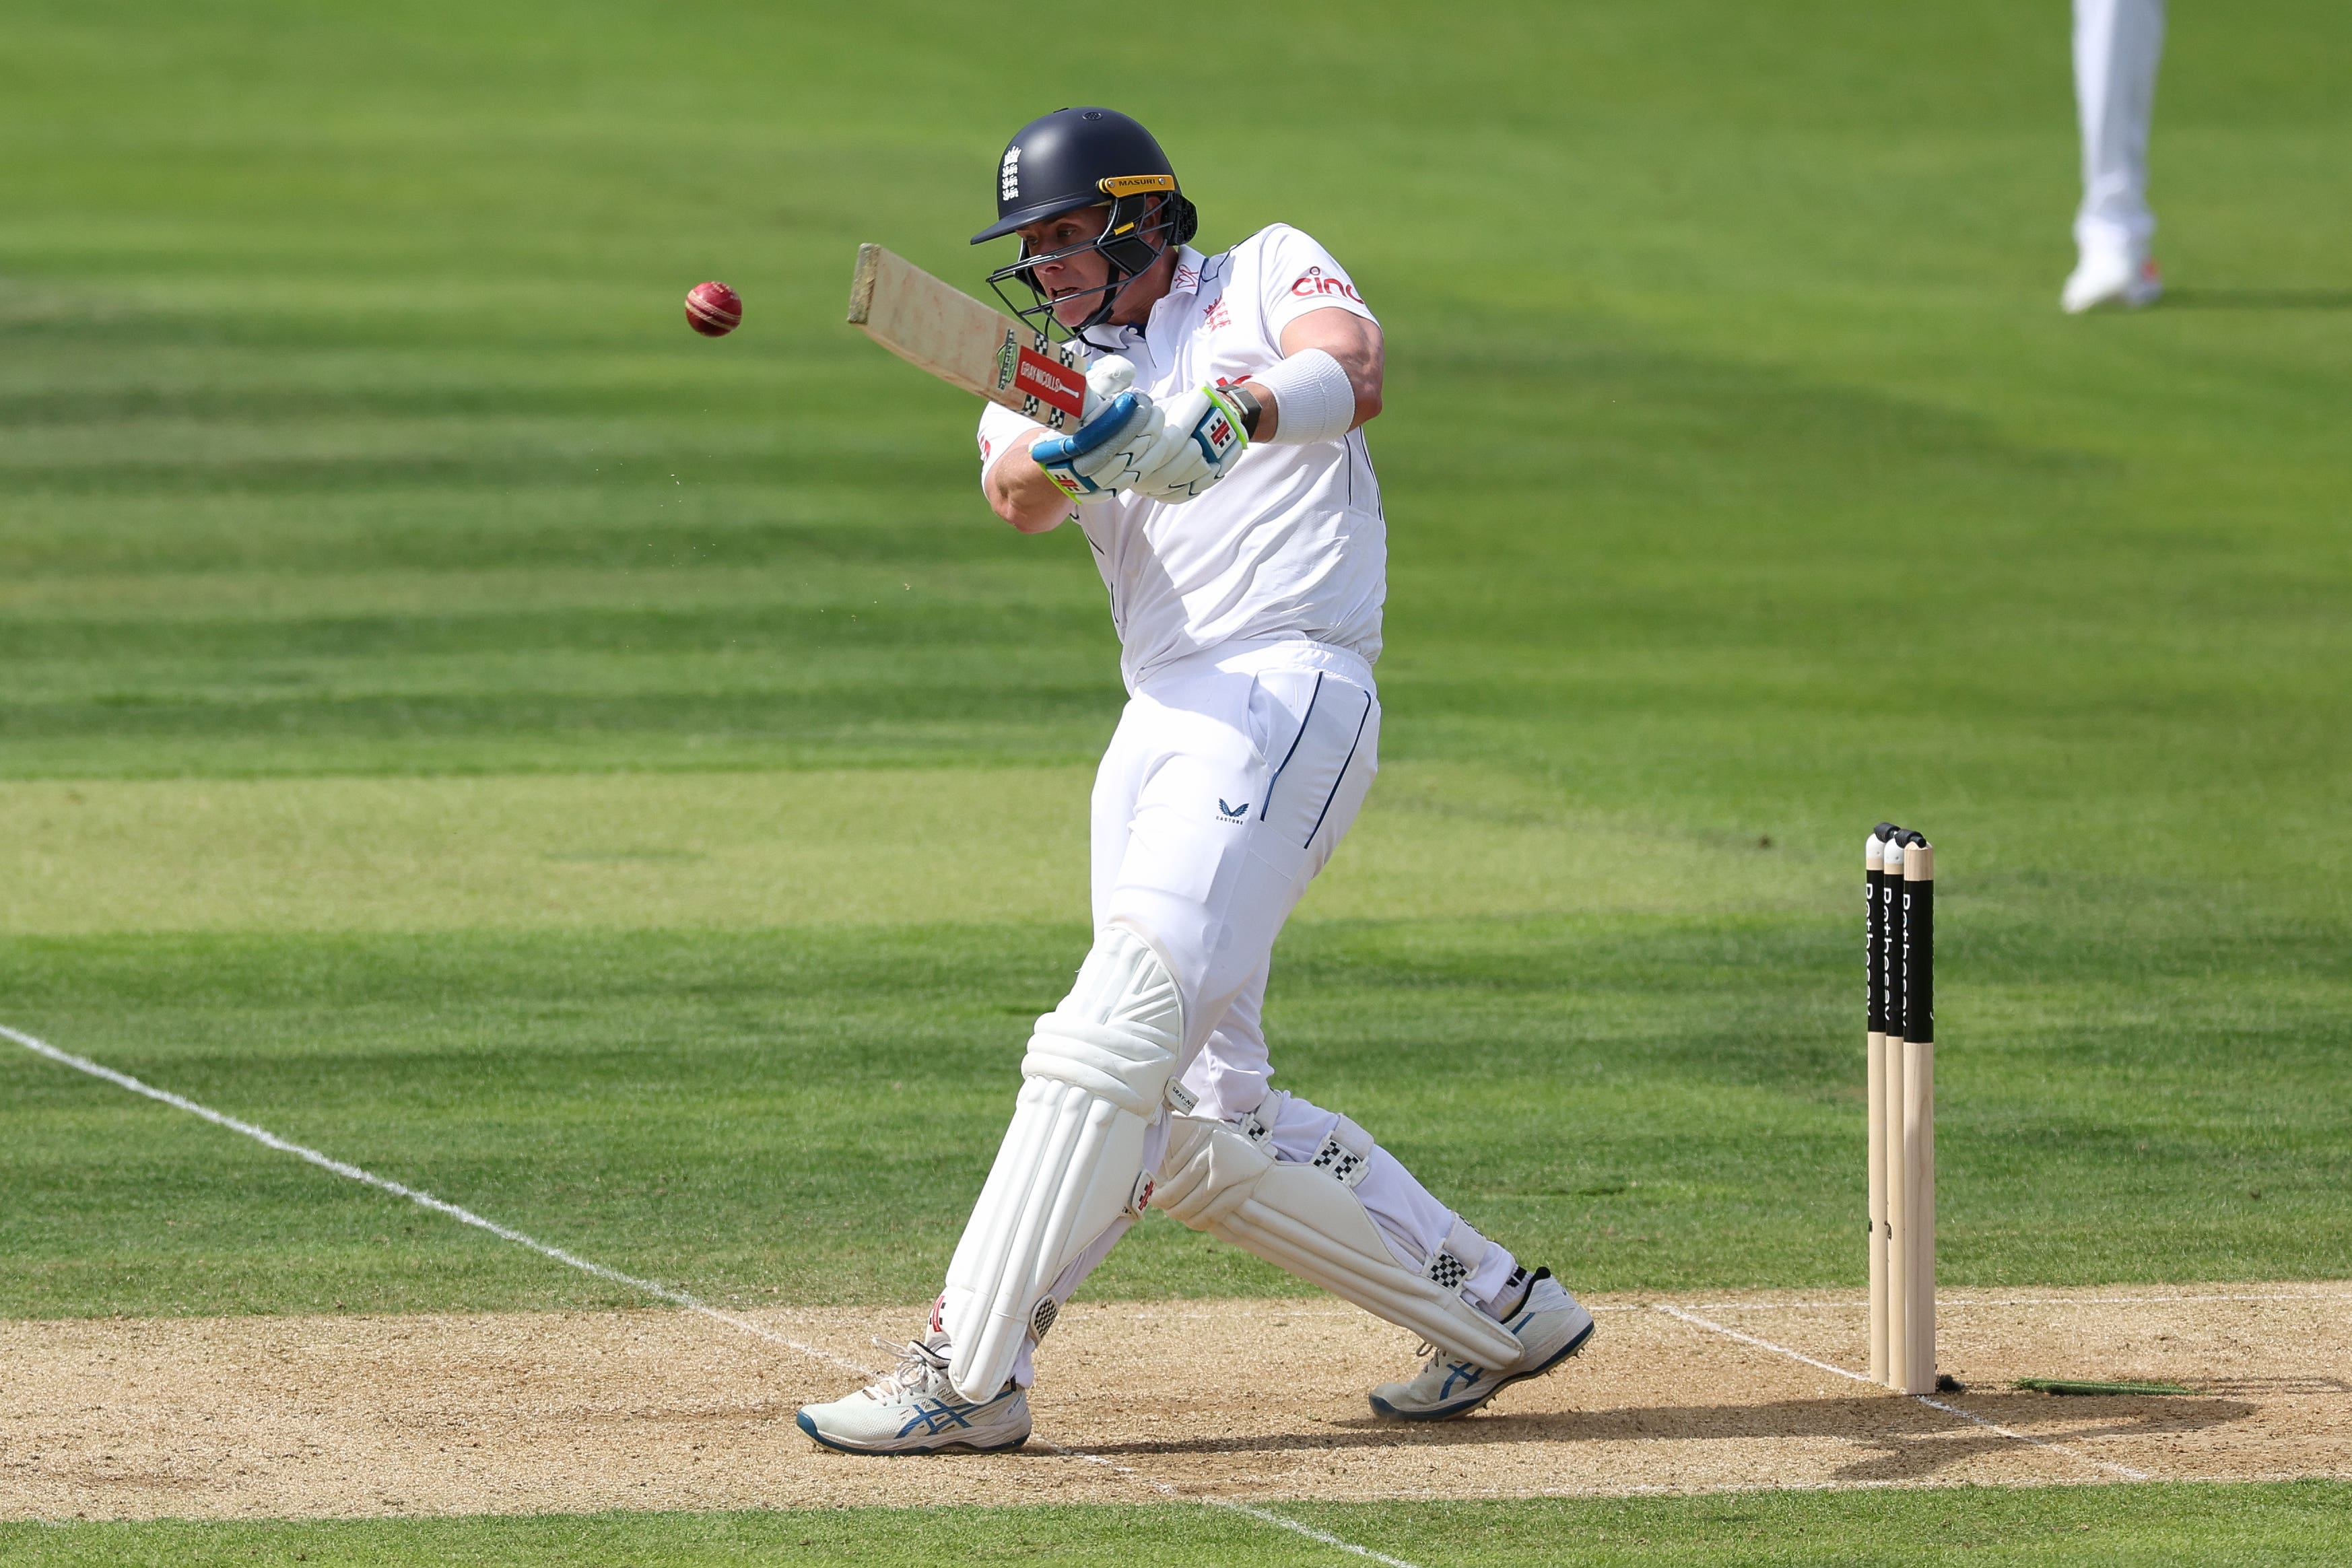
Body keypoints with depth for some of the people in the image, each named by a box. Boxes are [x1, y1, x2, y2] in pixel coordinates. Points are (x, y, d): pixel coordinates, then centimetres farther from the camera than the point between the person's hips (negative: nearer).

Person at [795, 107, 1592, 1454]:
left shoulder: (1268, 275, 10)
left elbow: (1352, 372, -14)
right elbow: (1019, 495, -2)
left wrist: (1233, 414, -35)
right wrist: (1062, 453, -27)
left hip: (1288, 686, -8)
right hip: (1160, 724, 8)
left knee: (1121, 1025, -21)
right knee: (1207, 1122, 4)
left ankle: (968, 1372, -26)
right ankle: (1494, 1309, 18)